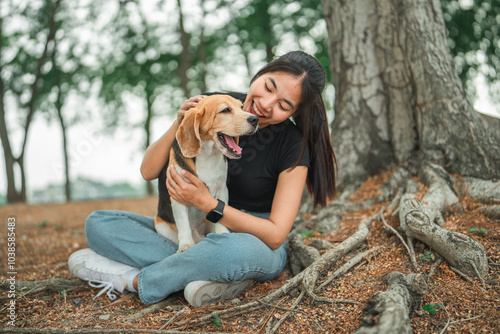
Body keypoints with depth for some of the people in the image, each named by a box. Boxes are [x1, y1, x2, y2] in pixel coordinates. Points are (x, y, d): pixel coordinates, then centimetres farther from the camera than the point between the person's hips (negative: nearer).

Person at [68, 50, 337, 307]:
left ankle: (131, 279, -17)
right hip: (199, 232, 5)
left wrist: (207, 203, -27)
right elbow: (148, 171, -3)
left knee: (235, 249, -43)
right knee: (97, 224, -9)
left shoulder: (293, 147, -17)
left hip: (258, 245, -4)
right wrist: (179, 125, -21)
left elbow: (275, 235, -19)